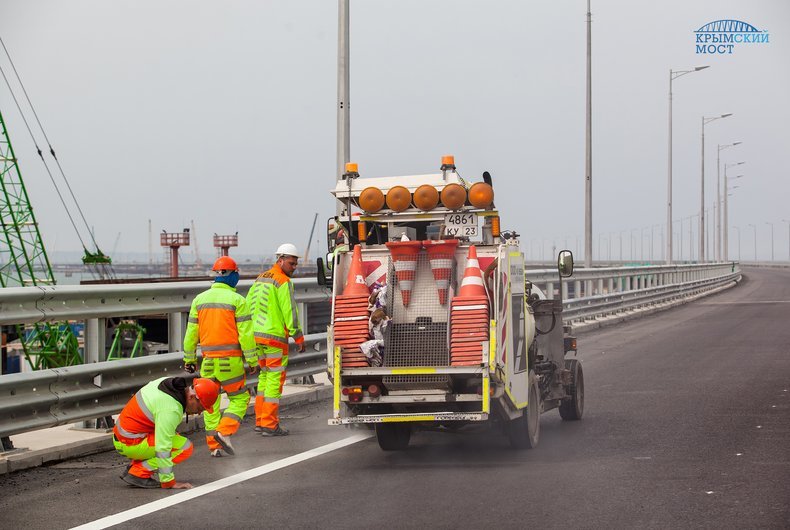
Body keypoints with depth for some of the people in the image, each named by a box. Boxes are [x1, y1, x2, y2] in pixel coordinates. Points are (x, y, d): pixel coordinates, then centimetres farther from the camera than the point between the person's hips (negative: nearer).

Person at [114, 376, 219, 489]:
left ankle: (133, 467, 12)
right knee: (185, 447, -13)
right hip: (130, 444, -10)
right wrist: (169, 482, -21)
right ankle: (138, 473, -11)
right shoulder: (171, 410, -26)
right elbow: (163, 449, -27)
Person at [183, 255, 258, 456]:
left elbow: (191, 333, 8)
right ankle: (224, 431, -11)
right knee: (239, 398, 8)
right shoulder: (237, 300, -8)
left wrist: (189, 358, 16)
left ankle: (214, 445, 8)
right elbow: (245, 333, -10)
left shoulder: (199, 299, 6)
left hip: (208, 359, 4)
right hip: (230, 360, -4)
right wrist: (252, 361, -5)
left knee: (210, 402, 10)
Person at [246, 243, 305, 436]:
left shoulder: (261, 278, 15)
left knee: (265, 376, 17)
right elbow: (290, 311, -16)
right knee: (275, 379, -4)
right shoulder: (283, 282, -12)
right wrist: (298, 336, -10)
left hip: (257, 333, 9)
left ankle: (260, 421, 17)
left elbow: (249, 304, 17)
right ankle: (270, 425, -5)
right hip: (275, 335, -9)